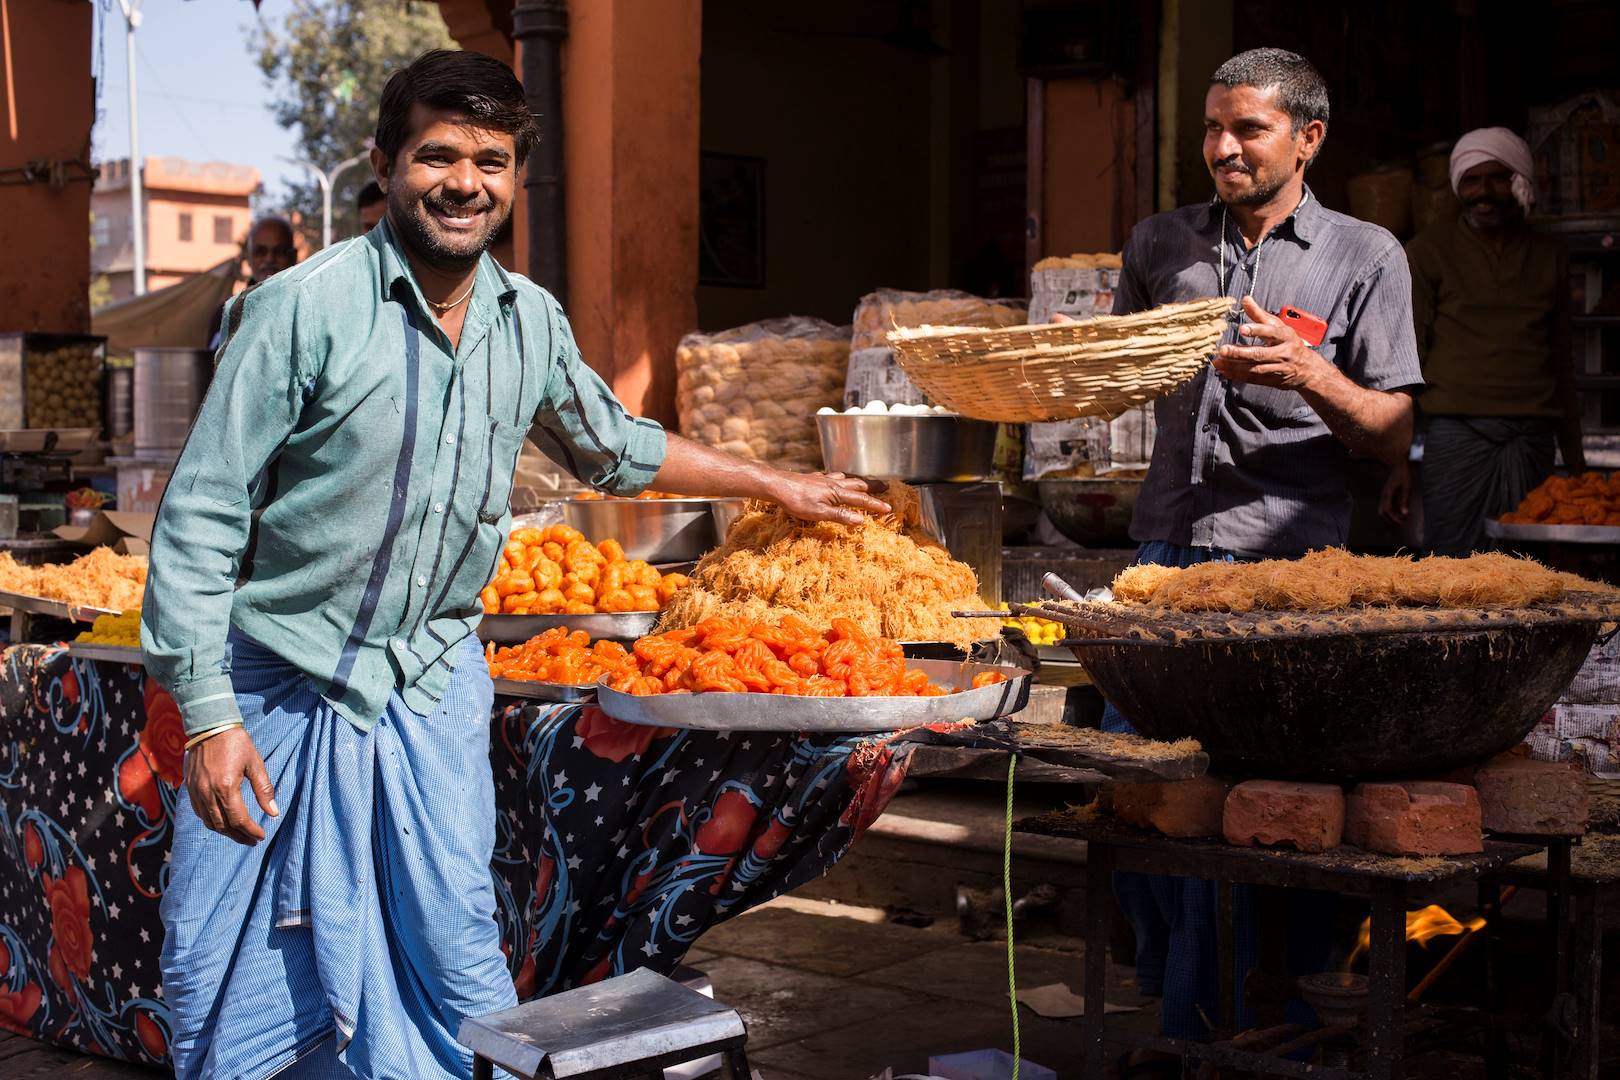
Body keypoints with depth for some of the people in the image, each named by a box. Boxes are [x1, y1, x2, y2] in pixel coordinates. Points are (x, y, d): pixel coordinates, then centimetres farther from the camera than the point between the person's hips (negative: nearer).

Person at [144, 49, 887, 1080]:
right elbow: (201, 514, -12)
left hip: (433, 689, 4)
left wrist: (778, 484, 26)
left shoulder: (532, 322, 1)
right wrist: (209, 717, -16)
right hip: (281, 689, -3)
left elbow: (612, 445, 22)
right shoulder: (306, 307, -15)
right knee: (231, 990, 3)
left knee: (460, 966, 5)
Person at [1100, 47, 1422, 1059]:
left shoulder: (1365, 256, 3)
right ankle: (1181, 1015, 24)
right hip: (1168, 556, 4)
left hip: (1288, 565, -4)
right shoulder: (1161, 244, 14)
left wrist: (1310, 374, -18)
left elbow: (1394, 436, -1)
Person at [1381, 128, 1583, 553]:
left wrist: (1574, 456, 18)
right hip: (1458, 434, -3)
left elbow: (1561, 361, 21)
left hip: (1533, 440, 3)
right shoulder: (1430, 250, 5)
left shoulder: (1549, 257, 16)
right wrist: (1398, 459, -6)